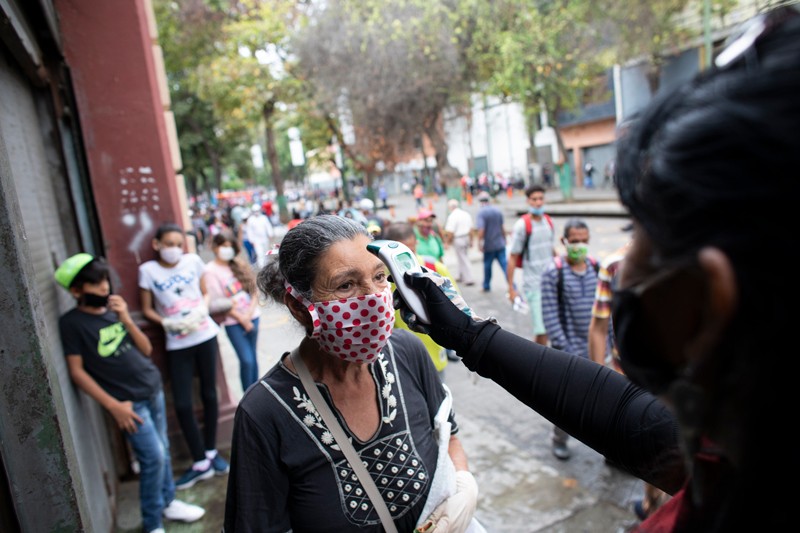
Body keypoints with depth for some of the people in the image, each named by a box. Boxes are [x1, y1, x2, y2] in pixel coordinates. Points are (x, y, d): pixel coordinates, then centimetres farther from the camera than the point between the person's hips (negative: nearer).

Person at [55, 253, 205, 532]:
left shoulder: (114, 309, 5)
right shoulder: (71, 322, -8)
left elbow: (146, 349, 5)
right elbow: (77, 371, -9)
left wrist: (126, 319, -10)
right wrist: (114, 405, -13)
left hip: (154, 389, 5)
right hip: (129, 401, -5)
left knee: (163, 451, 13)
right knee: (154, 457, -5)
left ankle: (167, 502, 33)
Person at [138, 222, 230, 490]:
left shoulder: (193, 261, -1)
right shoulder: (148, 270, -4)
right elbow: (147, 309, 2)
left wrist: (202, 309, -11)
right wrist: (168, 323, -16)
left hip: (205, 335, 1)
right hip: (176, 343, -1)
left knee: (209, 394, 11)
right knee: (182, 404, -2)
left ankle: (211, 451, 30)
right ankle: (200, 463, 15)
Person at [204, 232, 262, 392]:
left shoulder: (240, 265, 7)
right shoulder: (210, 271, -7)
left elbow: (254, 289, 5)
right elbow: (218, 302, -9)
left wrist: (250, 313, -9)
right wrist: (243, 319, -8)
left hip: (252, 316, 4)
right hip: (233, 321, -4)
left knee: (253, 358, 10)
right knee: (247, 360, -8)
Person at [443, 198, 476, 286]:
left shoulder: (452, 216, -17)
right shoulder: (466, 214, 5)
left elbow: (450, 232, -20)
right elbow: (471, 229, 10)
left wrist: (448, 241, -4)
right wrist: (470, 241, 19)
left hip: (458, 239, -7)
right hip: (466, 238, 7)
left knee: (463, 260, 1)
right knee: (463, 258, 19)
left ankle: (469, 279, 5)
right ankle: (462, 277, 30)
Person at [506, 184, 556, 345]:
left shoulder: (548, 221, 8)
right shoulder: (522, 225, -12)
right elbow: (513, 258, -11)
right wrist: (511, 288, -12)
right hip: (533, 284, -7)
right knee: (542, 329, -8)